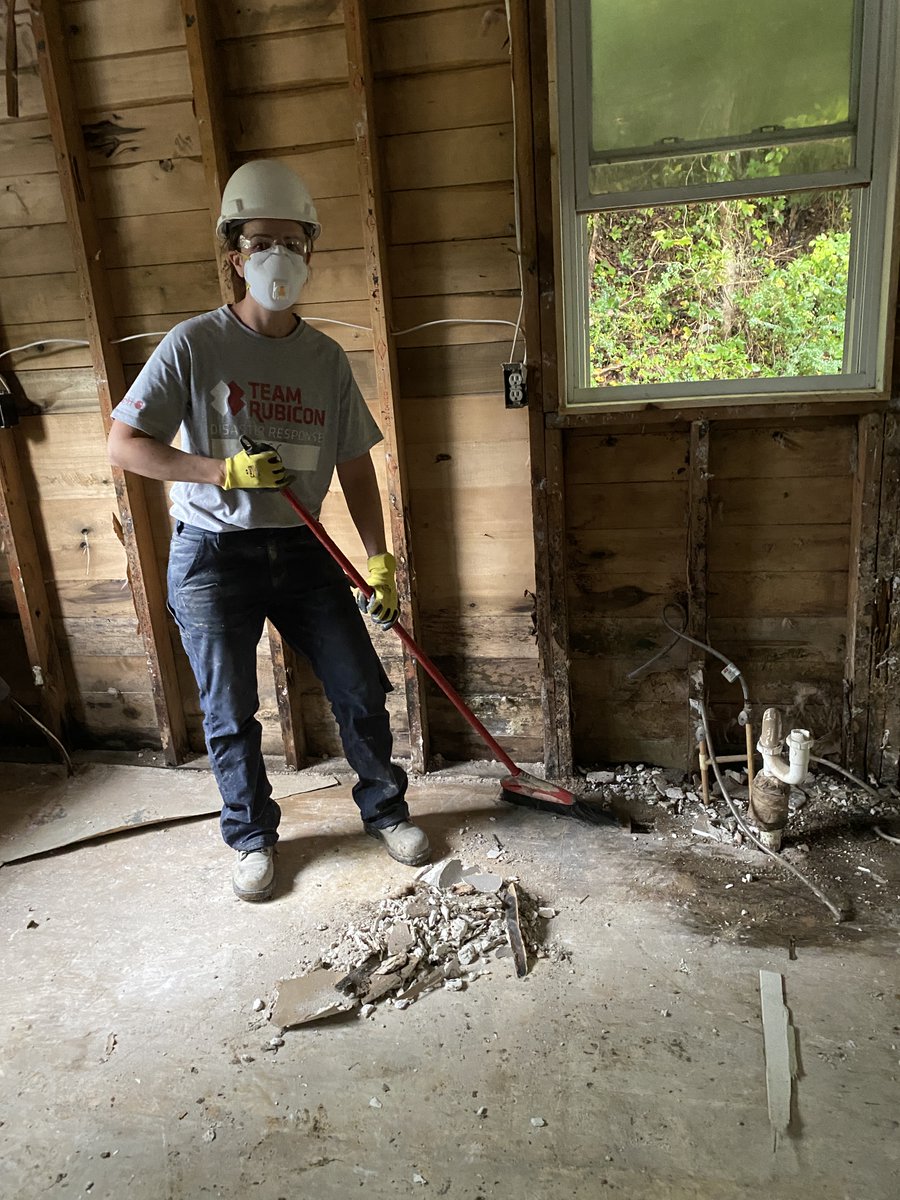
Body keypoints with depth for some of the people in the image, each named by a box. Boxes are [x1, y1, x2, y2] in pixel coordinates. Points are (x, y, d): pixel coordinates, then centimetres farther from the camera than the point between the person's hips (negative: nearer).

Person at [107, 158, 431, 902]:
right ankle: (252, 837, 31)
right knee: (231, 716, 7)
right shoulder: (195, 345, -8)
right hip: (213, 556, -3)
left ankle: (385, 809, 30)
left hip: (301, 551, 3)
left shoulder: (327, 358, 4)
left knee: (361, 692, 5)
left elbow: (355, 467, 6)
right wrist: (224, 470, -19)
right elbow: (124, 444, -8)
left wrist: (380, 562, -1)